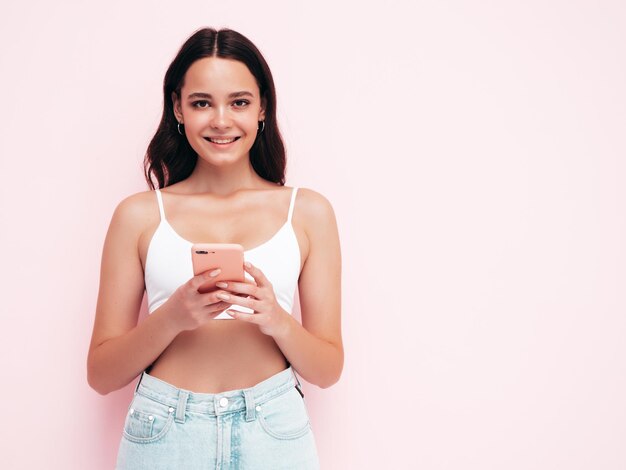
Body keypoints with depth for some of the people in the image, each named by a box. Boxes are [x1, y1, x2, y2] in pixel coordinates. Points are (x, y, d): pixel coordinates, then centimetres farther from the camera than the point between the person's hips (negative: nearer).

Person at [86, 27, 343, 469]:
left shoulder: (308, 211, 1)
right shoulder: (139, 214, 0)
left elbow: (328, 369, 1)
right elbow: (101, 374, 0)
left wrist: (277, 320, -17)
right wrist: (171, 318, -17)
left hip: (273, 433, 0)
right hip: (163, 434, 0)